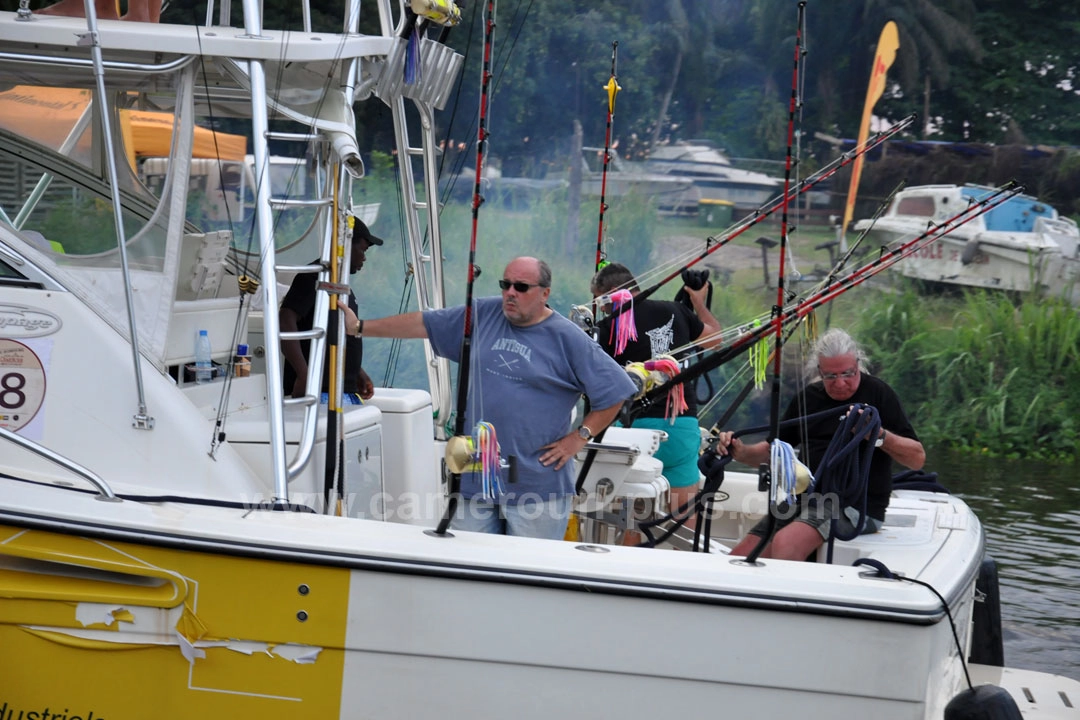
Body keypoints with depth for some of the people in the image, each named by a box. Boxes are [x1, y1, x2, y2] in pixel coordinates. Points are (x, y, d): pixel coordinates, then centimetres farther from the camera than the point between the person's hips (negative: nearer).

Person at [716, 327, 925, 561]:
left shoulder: (878, 393, -1)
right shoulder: (808, 398, 16)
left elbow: (917, 459, -6)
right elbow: (771, 450, 21)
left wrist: (879, 435, -23)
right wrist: (741, 452, 0)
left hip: (856, 505, -6)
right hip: (806, 497, 6)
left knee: (785, 544, -32)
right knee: (739, 558, -11)